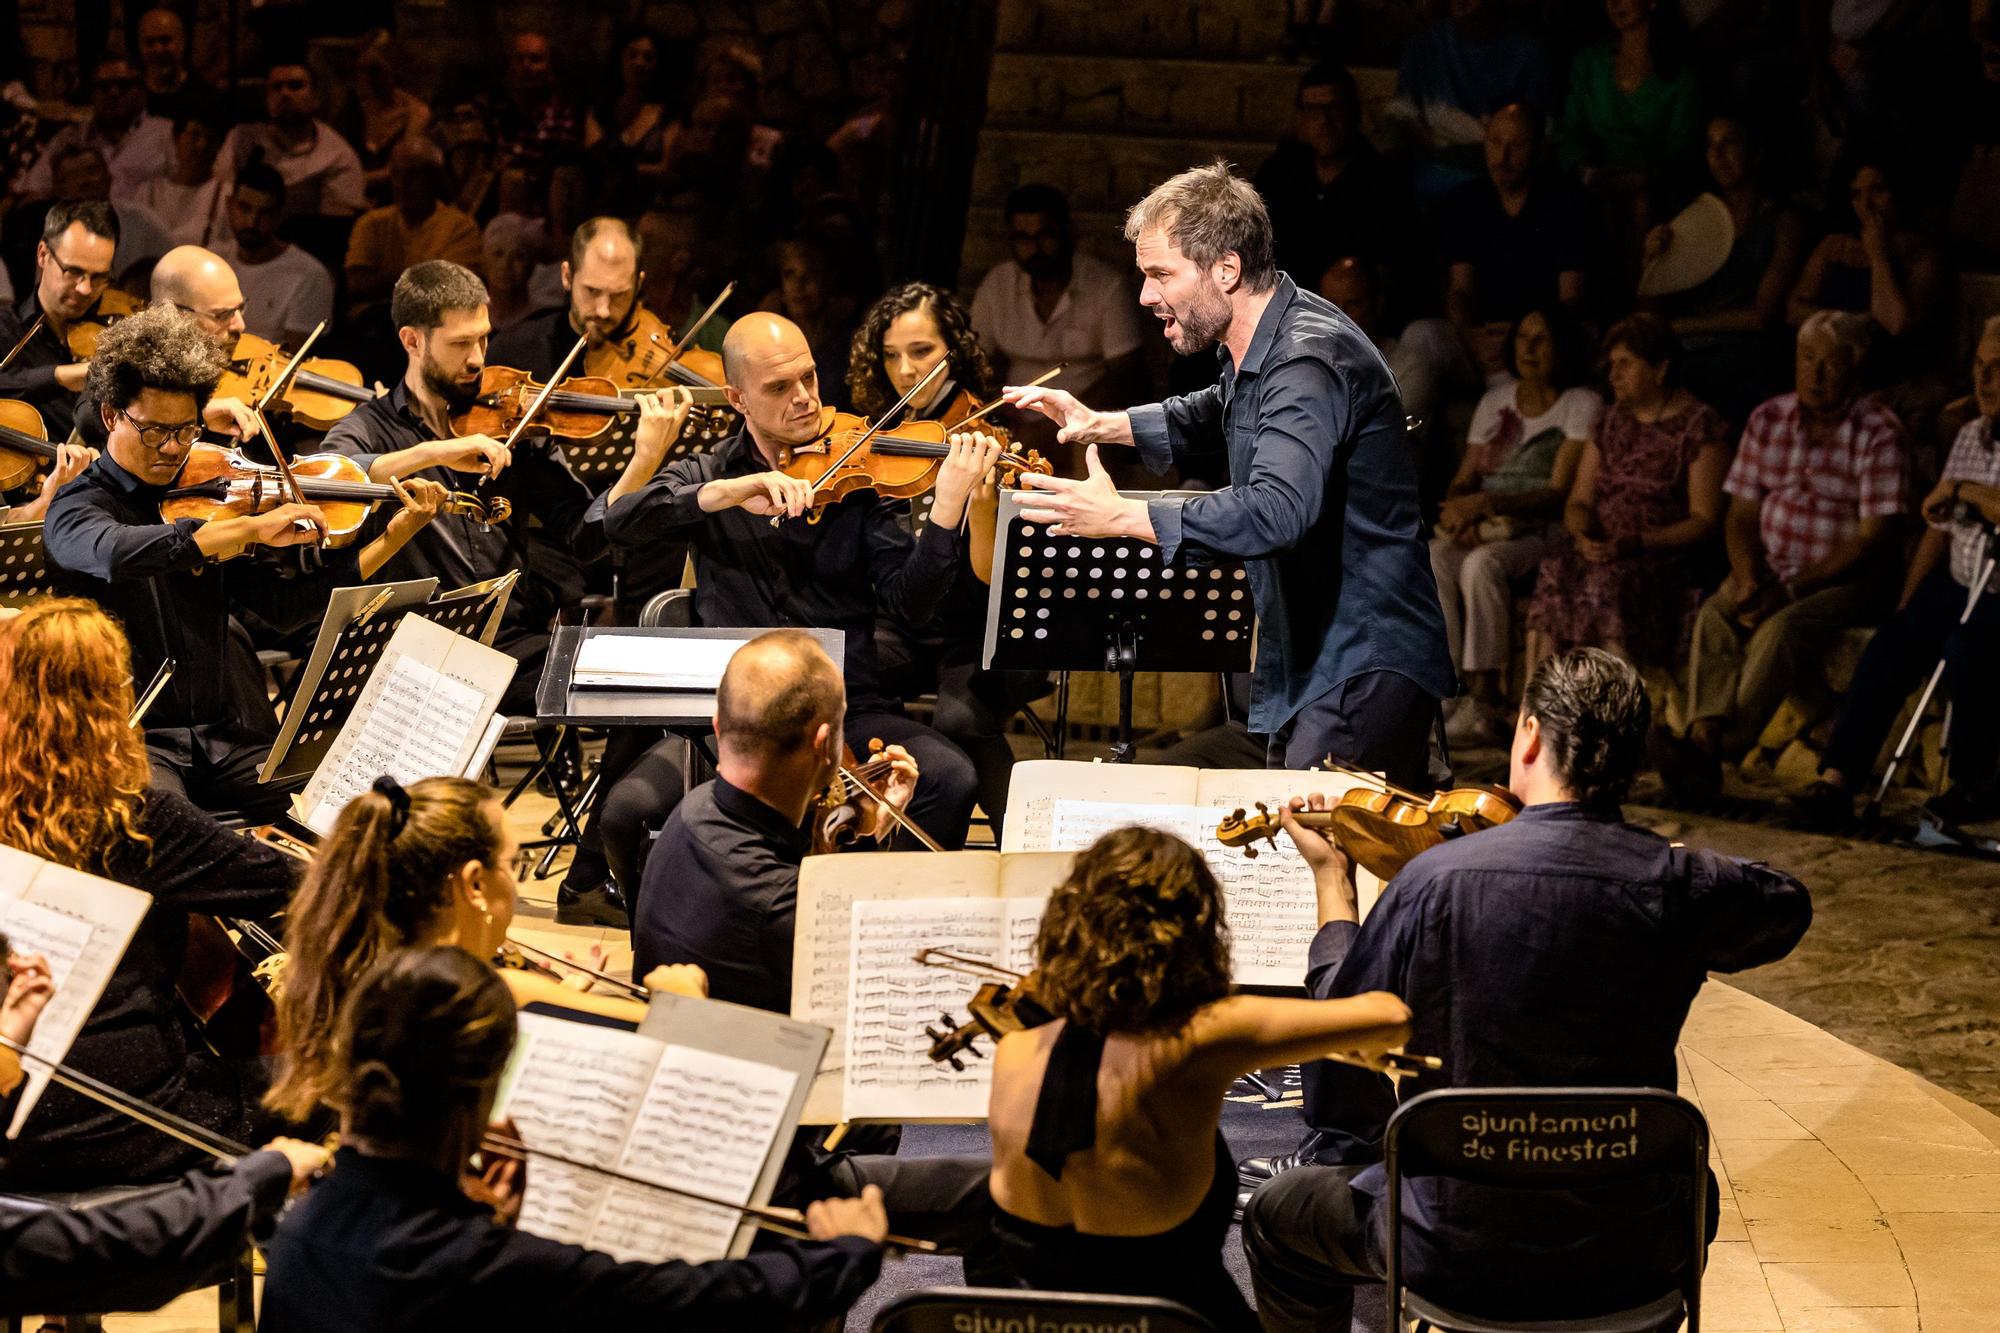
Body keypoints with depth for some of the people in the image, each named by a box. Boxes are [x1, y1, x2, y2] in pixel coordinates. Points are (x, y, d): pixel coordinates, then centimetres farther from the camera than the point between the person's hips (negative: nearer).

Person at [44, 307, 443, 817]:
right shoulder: (78, 507, -5)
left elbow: (282, 606, 6)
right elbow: (114, 553, -31)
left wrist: (394, 537, 0)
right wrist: (250, 528, -35)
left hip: (224, 733, 5)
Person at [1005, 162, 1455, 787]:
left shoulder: (1311, 358, -21)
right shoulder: (1252, 350, 12)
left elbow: (1279, 510, -36)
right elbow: (1214, 418, 37)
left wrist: (1122, 516, -34)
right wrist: (1099, 425, 22)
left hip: (1364, 669, -11)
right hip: (1310, 665, 11)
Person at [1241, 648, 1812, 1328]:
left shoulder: (1435, 881, -19)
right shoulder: (1677, 887, -12)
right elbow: (1787, 905, 12)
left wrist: (1332, 877, 12)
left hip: (1463, 1257, -3)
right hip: (1635, 1262, 3)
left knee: (1275, 1215, 26)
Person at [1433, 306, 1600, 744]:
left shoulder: (1583, 405, 1)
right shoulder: (1496, 400, 20)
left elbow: (1559, 493, -9)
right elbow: (1464, 480, 16)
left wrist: (1486, 503, -20)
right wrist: (1460, 513, -8)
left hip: (1541, 530, -5)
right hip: (1486, 527, 5)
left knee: (1482, 564, -37)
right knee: (1435, 559, -29)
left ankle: (1485, 702, -38)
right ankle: (1451, 694, -35)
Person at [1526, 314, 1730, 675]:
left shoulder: (1700, 426, -1)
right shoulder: (1612, 421, 19)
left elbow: (1705, 520, -6)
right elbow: (1578, 501, 18)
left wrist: (1635, 543, -17)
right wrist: (1583, 533, -6)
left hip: (1664, 555, -5)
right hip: (1601, 551, 5)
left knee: (1614, 581, -35)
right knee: (1555, 573, -26)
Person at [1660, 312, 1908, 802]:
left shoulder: (1879, 432, -8)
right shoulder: (1768, 421, 9)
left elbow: (1874, 540, -13)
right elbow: (1741, 514, 9)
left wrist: (1791, 589, -19)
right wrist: (1748, 582, -11)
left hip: (1846, 579, -5)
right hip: (1770, 572, 5)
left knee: (1782, 627, -33)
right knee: (1715, 615, -26)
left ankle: (1723, 744, -43)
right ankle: (1703, 736, -42)